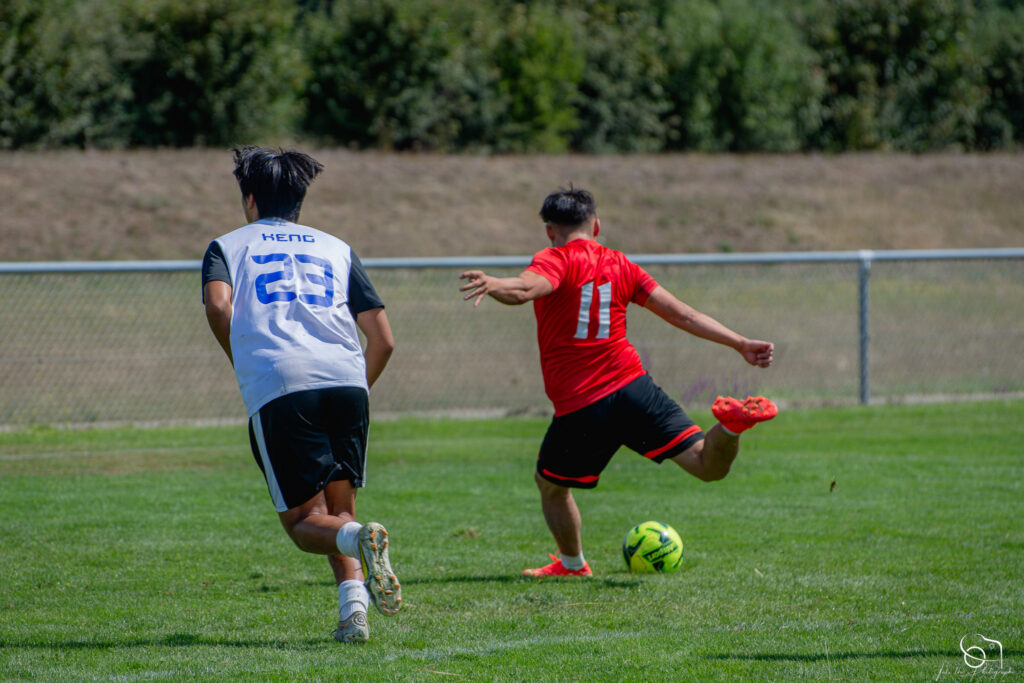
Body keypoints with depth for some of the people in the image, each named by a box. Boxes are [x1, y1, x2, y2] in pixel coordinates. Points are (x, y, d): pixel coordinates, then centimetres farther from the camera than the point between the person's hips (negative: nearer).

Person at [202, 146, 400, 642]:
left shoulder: (227, 246, 19)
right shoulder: (336, 248, 26)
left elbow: (218, 306, -5)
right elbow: (383, 340, 18)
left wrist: (244, 365, 10)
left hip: (277, 391, -3)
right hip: (347, 383, 3)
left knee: (303, 522, 4)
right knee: (339, 507, 15)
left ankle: (359, 538, -29)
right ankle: (353, 602, -9)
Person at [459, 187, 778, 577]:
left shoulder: (555, 260, -2)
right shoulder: (620, 265, 14)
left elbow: (527, 288, -27)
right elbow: (682, 315, 13)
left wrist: (493, 285, -48)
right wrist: (741, 344, 19)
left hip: (577, 409, -3)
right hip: (631, 386, 3)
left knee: (550, 486, 23)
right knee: (709, 466, -3)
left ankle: (572, 564, 35)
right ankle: (731, 423, -32)